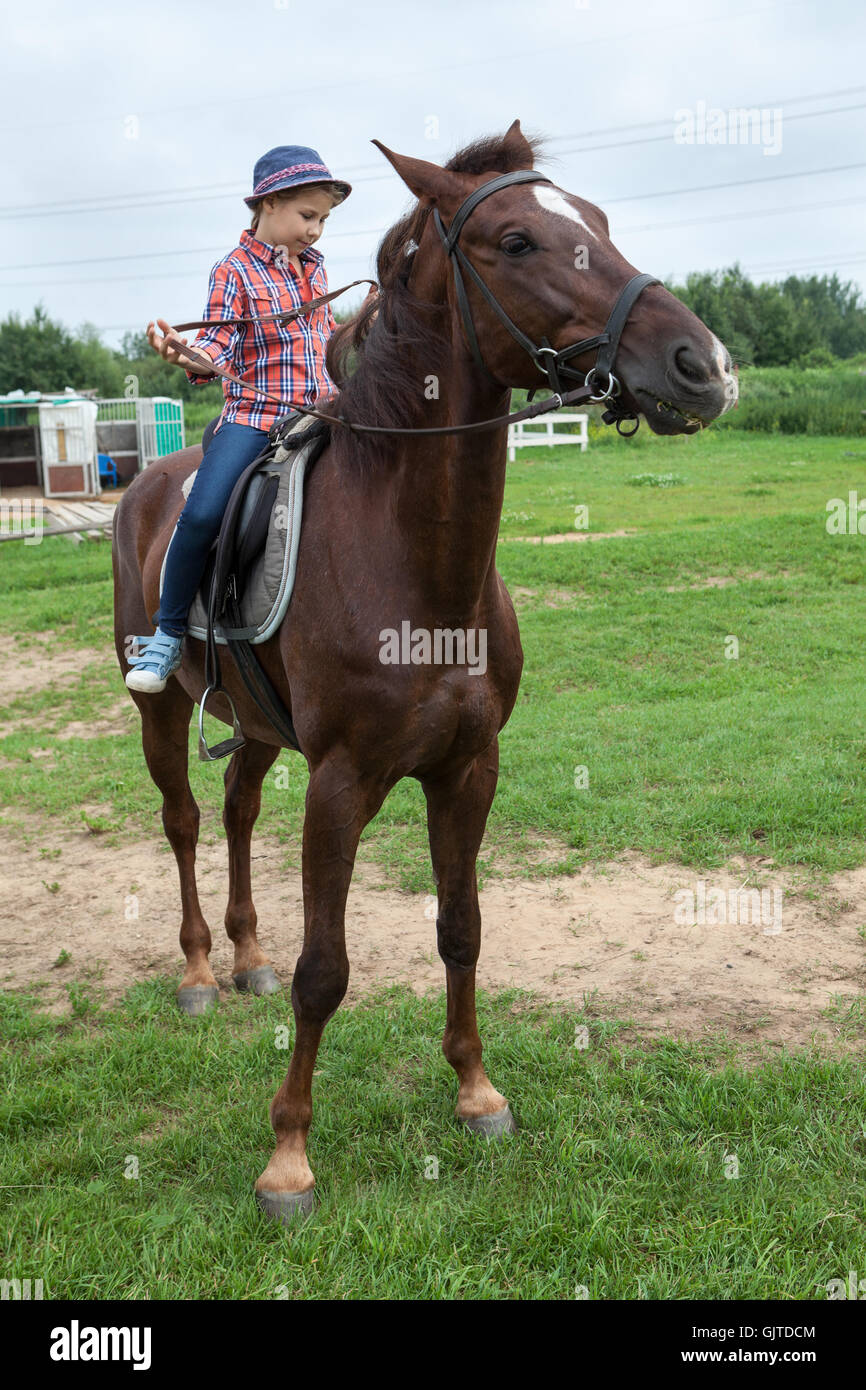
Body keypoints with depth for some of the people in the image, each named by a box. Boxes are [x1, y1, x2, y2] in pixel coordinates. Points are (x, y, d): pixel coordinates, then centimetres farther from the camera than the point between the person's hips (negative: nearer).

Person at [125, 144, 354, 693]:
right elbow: (220, 347, -13)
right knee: (202, 514, -25)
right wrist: (187, 354, -33)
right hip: (254, 416, -6)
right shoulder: (235, 271, -1)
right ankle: (168, 636, -9)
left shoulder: (315, 267, 17)